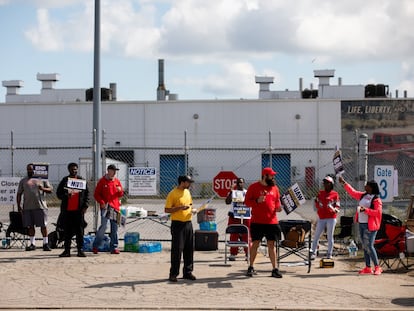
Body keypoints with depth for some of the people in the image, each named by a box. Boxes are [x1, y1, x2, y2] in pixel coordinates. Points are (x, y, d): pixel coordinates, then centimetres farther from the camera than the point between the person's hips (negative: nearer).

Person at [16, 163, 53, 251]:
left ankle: (45, 244, 3)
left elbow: (51, 189, 5)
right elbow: (19, 194, 12)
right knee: (30, 226, 4)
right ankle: (32, 244, 12)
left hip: (40, 206, -2)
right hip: (27, 207, 2)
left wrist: (43, 189, -15)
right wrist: (19, 206, 3)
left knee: (43, 225, -3)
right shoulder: (23, 181, 14)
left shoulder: (42, 179, 10)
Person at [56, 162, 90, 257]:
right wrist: (66, 196, -15)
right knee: (67, 231, 3)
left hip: (79, 210, 0)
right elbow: (58, 193, 5)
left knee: (80, 230, 0)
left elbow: (87, 193, 8)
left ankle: (80, 250, 4)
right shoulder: (64, 180, 8)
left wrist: (85, 206, -3)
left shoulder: (82, 180, 9)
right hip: (67, 210, 0)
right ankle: (67, 250, 8)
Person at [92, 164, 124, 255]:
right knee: (103, 226, -13)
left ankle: (114, 247, 12)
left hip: (115, 206, 5)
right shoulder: (102, 181, 0)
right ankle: (95, 246, -3)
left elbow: (120, 195, 18)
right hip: (106, 207, -5)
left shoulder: (117, 181, 14)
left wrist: (120, 191, -4)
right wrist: (102, 202, -12)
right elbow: (96, 194, 0)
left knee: (114, 228, 6)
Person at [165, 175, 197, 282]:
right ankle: (173, 274, 1)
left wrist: (192, 209, 4)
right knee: (177, 249, -6)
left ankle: (188, 272, 18)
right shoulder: (173, 194, -11)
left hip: (188, 223, 7)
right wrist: (180, 208, -23)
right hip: (178, 224, -7)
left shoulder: (187, 192, 12)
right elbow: (167, 210, -13)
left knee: (189, 249, 9)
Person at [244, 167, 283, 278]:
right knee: (255, 244, 1)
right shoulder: (254, 187, 0)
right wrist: (257, 201, -18)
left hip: (272, 222, 3)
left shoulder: (274, 188, 12)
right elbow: (247, 201, -1)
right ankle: (251, 267, 13)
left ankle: (274, 269, 6)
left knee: (272, 244, 3)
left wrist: (278, 207, -2)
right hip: (257, 222, -3)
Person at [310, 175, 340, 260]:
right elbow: (316, 203, 17)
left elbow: (338, 206, 0)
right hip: (321, 218, 3)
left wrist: (333, 209, -20)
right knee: (316, 236, 1)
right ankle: (313, 252, 7)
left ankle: (329, 254, 8)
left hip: (331, 218, -3)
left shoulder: (335, 194, 1)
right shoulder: (320, 193, 11)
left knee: (330, 236, 1)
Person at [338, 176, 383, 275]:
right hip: (361, 223, 8)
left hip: (370, 225, -8)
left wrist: (365, 210, -23)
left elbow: (378, 212, -19)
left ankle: (377, 267, -3)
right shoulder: (363, 195, 12)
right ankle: (368, 268, 15)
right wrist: (344, 183, 23)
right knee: (364, 246, 9)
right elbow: (353, 192, 23)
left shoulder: (376, 199, -10)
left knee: (369, 246, -12)